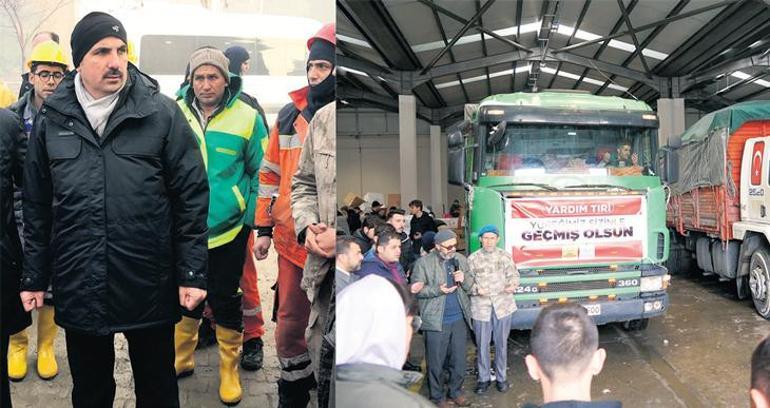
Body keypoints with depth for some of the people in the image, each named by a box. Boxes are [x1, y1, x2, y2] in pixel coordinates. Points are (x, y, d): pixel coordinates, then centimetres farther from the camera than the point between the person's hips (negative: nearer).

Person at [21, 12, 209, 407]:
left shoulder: (162, 113, -5)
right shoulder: (52, 119, 4)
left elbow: (192, 196, -5)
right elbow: (37, 207, 9)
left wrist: (192, 273, -8)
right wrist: (34, 277, 10)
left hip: (150, 287, -2)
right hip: (78, 288, 3)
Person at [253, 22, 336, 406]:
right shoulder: (290, 114, 5)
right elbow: (270, 173, 11)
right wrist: (264, 228, 10)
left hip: (330, 244, -3)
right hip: (292, 241, 4)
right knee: (289, 323, 14)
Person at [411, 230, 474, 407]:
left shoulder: (461, 260, 8)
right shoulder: (423, 263, -7)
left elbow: (471, 285, 12)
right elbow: (416, 289, -8)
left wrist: (464, 279, -10)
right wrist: (438, 290, -21)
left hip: (459, 319, 4)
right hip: (436, 320, -4)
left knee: (459, 360, 13)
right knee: (436, 362, 6)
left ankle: (456, 391, 32)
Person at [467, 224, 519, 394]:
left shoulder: (505, 256, 5)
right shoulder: (473, 258, 2)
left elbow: (513, 275, 6)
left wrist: (512, 285, -16)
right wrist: (477, 289, -17)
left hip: (503, 305, 1)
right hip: (481, 307, -1)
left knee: (501, 343, 10)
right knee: (482, 344, 6)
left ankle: (501, 378, 24)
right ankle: (484, 378, 21)